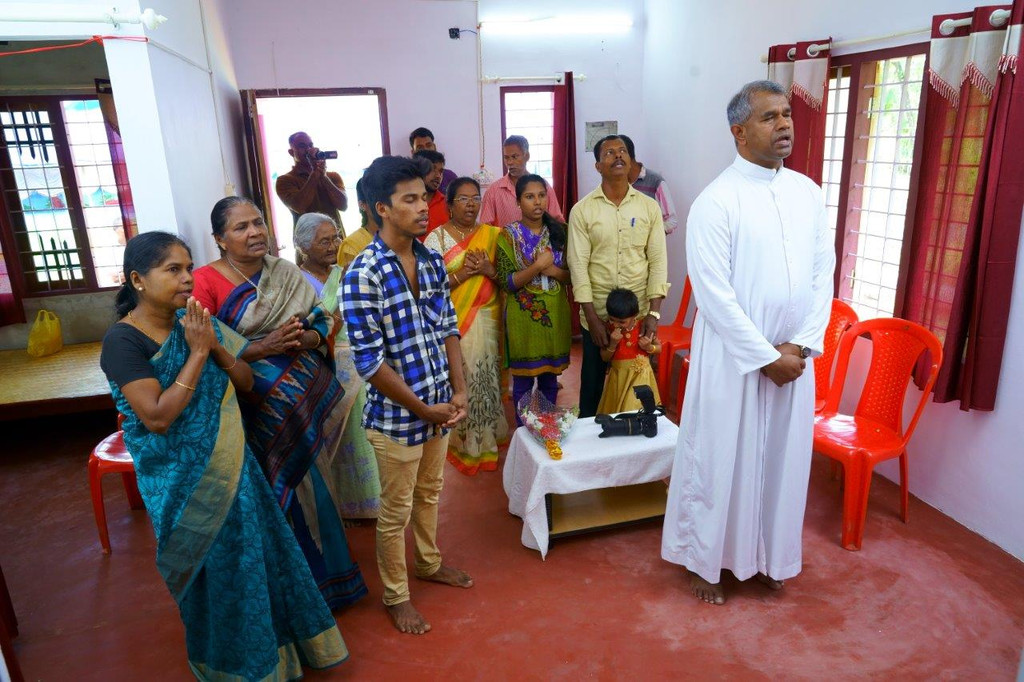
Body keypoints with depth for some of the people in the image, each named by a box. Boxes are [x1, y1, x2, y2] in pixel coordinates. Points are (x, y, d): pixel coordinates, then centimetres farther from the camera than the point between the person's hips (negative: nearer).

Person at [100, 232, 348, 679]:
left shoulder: (194, 321, 0)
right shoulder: (123, 341, -17)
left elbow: (246, 382, 2)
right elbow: (157, 417, -25)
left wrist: (216, 346, -15)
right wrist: (197, 352, -24)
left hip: (232, 465, 5)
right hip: (184, 480, -5)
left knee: (256, 553, 17)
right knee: (215, 571, 12)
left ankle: (270, 639, 40)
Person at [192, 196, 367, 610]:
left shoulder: (286, 273, 5)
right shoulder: (207, 282, -9)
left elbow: (323, 324, 6)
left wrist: (304, 339, -15)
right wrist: (263, 348, -21)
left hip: (311, 399, 4)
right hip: (262, 409, -4)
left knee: (310, 485, 13)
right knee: (278, 494, 6)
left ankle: (325, 573, 35)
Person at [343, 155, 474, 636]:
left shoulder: (433, 262, -1)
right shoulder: (364, 274, -21)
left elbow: (448, 330, 6)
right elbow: (369, 362, -21)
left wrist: (458, 393, -4)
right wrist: (423, 409, -15)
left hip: (439, 407, 6)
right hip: (396, 416, -6)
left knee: (430, 492, 25)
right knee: (396, 510, 13)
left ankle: (429, 563, 49)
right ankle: (395, 595, 35)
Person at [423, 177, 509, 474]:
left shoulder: (491, 235, 6)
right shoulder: (436, 238, -3)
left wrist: (489, 270, -14)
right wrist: (463, 273, -18)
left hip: (487, 321, 3)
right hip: (453, 324, -3)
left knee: (487, 378, 7)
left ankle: (487, 441, 24)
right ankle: (464, 444, 17)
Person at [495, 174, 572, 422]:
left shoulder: (559, 231, 3)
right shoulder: (509, 235, -6)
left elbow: (572, 275, 3)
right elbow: (506, 282, -12)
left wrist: (553, 270, -16)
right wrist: (538, 266, -21)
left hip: (555, 314, 3)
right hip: (524, 316, -3)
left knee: (550, 378, 14)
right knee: (523, 380, 8)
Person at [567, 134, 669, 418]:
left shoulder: (649, 207, 2)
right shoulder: (582, 210, -2)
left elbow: (658, 261, 0)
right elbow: (578, 265, -6)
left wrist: (654, 313, -7)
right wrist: (592, 318, -11)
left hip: (639, 314, 1)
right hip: (597, 315, -1)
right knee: (593, 383, 10)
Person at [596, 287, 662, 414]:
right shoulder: (608, 328, -8)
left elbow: (659, 348, 5)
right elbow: (604, 358, -2)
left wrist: (649, 347, -17)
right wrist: (612, 344, -20)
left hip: (640, 375, -2)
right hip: (618, 377, 2)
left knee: (635, 410, -9)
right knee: (613, 412, 8)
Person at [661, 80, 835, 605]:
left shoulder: (807, 192, 6)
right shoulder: (716, 201, -12)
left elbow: (823, 273, 6)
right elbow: (714, 293, -16)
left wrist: (801, 345, -5)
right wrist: (766, 356, -14)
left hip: (793, 356, 6)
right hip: (733, 357, -5)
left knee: (781, 458, 16)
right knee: (718, 459, 8)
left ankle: (766, 555, 37)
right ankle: (704, 559, 28)